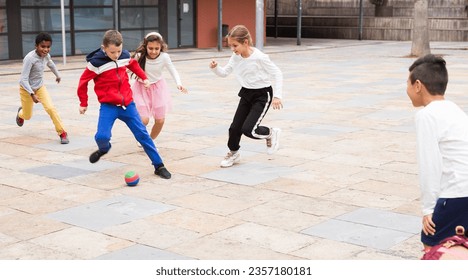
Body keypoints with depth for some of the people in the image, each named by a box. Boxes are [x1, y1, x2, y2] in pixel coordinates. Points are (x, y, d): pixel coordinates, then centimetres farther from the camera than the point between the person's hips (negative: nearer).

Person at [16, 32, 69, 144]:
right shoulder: (29, 58, -32)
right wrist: (32, 94, -38)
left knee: (51, 108, -17)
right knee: (27, 116, 15)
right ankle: (21, 113, 53)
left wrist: (57, 75, 30)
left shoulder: (46, 55, -13)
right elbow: (23, 80, -31)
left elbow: (51, 64, 14)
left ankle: (62, 133, -7)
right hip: (27, 89, -4)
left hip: (40, 87, 4)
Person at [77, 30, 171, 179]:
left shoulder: (125, 56, 0)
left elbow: (133, 64, 25)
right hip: (108, 106, -3)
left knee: (142, 134, 2)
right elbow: (83, 81, -1)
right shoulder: (96, 63, -14)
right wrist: (83, 103, 6)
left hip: (127, 104, 4)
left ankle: (159, 166, 11)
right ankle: (104, 149, 19)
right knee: (102, 137, -20)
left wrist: (144, 77, 28)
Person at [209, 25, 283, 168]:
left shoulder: (259, 57, -24)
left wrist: (277, 96, -21)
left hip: (262, 95, -6)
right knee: (235, 127, 6)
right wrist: (215, 68, -17)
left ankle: (271, 133, 14)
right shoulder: (235, 57, -5)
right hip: (246, 93, 6)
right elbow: (224, 72, 5)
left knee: (248, 129, -15)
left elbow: (277, 74, -17)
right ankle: (233, 153, 31)